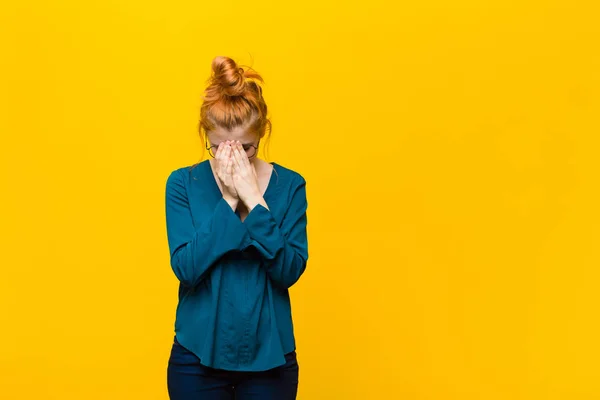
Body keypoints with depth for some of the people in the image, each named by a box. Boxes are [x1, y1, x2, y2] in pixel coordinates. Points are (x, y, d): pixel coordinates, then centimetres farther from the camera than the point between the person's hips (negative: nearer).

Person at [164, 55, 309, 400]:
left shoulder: (289, 185, -4)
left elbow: (289, 271, -13)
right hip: (198, 356, 0)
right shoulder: (183, 183, -5)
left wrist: (254, 200, -19)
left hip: (269, 356, 1)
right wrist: (227, 201, -19)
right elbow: (186, 268, -14)